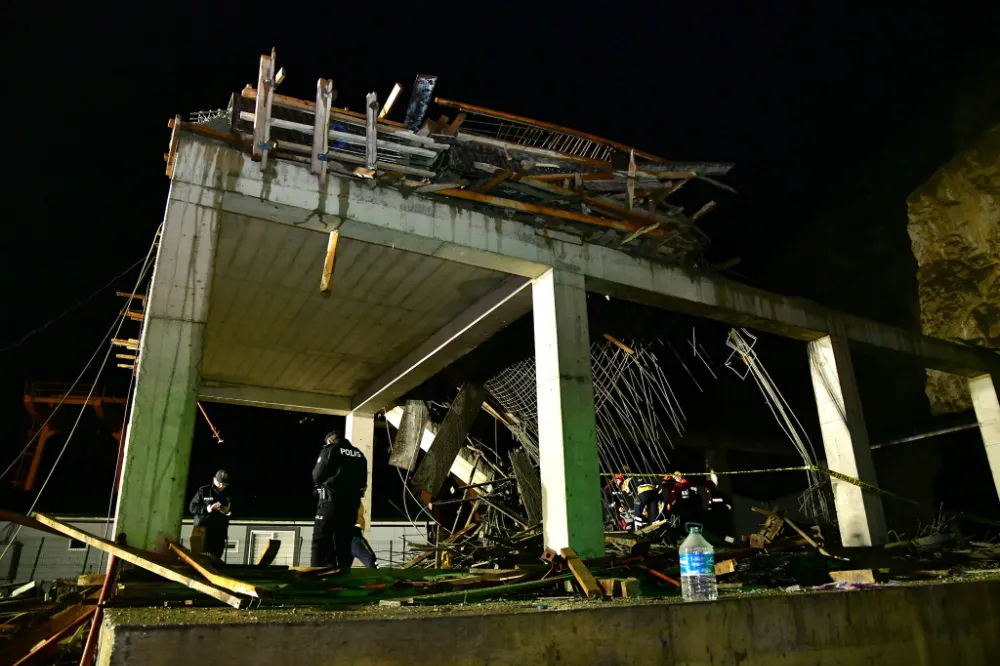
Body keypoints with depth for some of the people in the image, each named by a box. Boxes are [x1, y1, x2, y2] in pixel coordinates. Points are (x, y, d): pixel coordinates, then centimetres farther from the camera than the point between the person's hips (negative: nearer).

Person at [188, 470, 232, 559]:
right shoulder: (203, 491, 5)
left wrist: (228, 512, -3)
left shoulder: (229, 495, 14)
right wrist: (208, 508, -13)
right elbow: (192, 507, 1)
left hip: (219, 534, 3)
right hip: (203, 532, -3)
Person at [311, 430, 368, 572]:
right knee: (345, 538, 11)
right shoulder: (359, 454, 16)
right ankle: (344, 569, 7)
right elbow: (363, 480, 16)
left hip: (331, 499, -5)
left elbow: (317, 475, -3)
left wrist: (322, 485, 17)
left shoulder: (329, 449, 0)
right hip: (352, 501, 5)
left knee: (321, 537, -2)